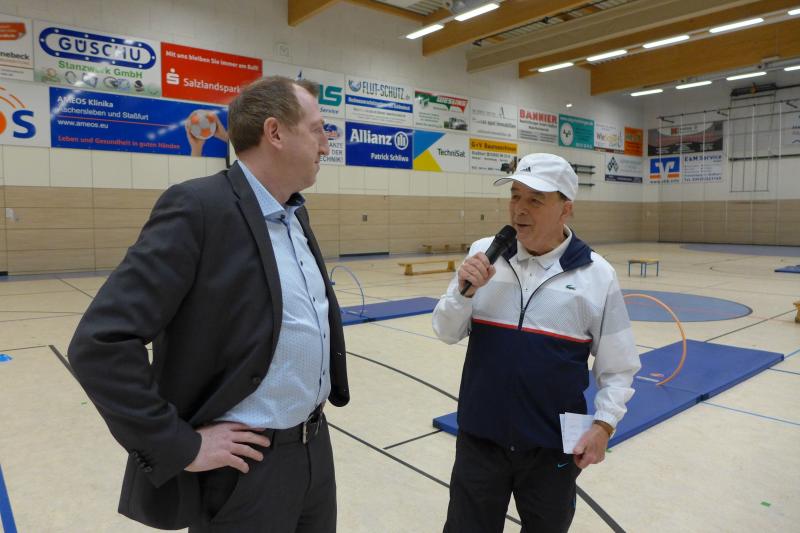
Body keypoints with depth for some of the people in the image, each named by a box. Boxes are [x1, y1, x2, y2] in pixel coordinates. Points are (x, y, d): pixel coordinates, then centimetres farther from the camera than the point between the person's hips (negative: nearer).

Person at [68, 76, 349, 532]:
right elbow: (101, 343, -23)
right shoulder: (199, 207, -20)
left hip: (316, 449, 8)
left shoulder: (295, 213, 6)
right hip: (246, 468, -7)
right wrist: (181, 446, -19)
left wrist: (329, 381, 12)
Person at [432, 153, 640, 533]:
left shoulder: (597, 275, -8)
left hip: (554, 447, 0)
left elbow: (618, 368, 0)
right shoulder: (483, 254, -4)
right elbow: (447, 333, 0)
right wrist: (464, 292, -17)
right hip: (480, 438, 1)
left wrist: (603, 424, -11)